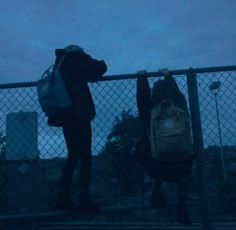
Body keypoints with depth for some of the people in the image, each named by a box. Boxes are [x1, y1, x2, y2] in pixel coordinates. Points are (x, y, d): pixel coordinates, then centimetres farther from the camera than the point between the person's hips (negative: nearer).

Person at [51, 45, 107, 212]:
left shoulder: (60, 63, 21)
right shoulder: (75, 58, 0)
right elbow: (100, 68, -5)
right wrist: (101, 63, 14)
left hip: (65, 116, 8)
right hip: (78, 115, -8)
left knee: (73, 156, 13)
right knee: (85, 156, -7)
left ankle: (64, 198, 13)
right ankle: (84, 198, -10)